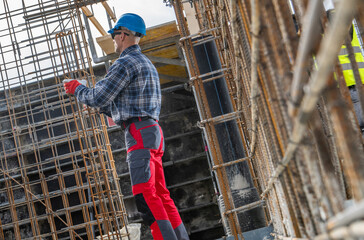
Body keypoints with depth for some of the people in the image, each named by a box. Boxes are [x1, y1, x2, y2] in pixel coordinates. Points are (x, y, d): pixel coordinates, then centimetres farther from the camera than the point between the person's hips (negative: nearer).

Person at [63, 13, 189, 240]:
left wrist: (77, 89, 9)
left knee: (144, 194, -15)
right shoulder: (146, 63, 25)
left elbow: (99, 97, -9)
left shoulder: (126, 63, -7)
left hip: (139, 133, -10)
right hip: (152, 131, 10)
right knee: (161, 195, 8)